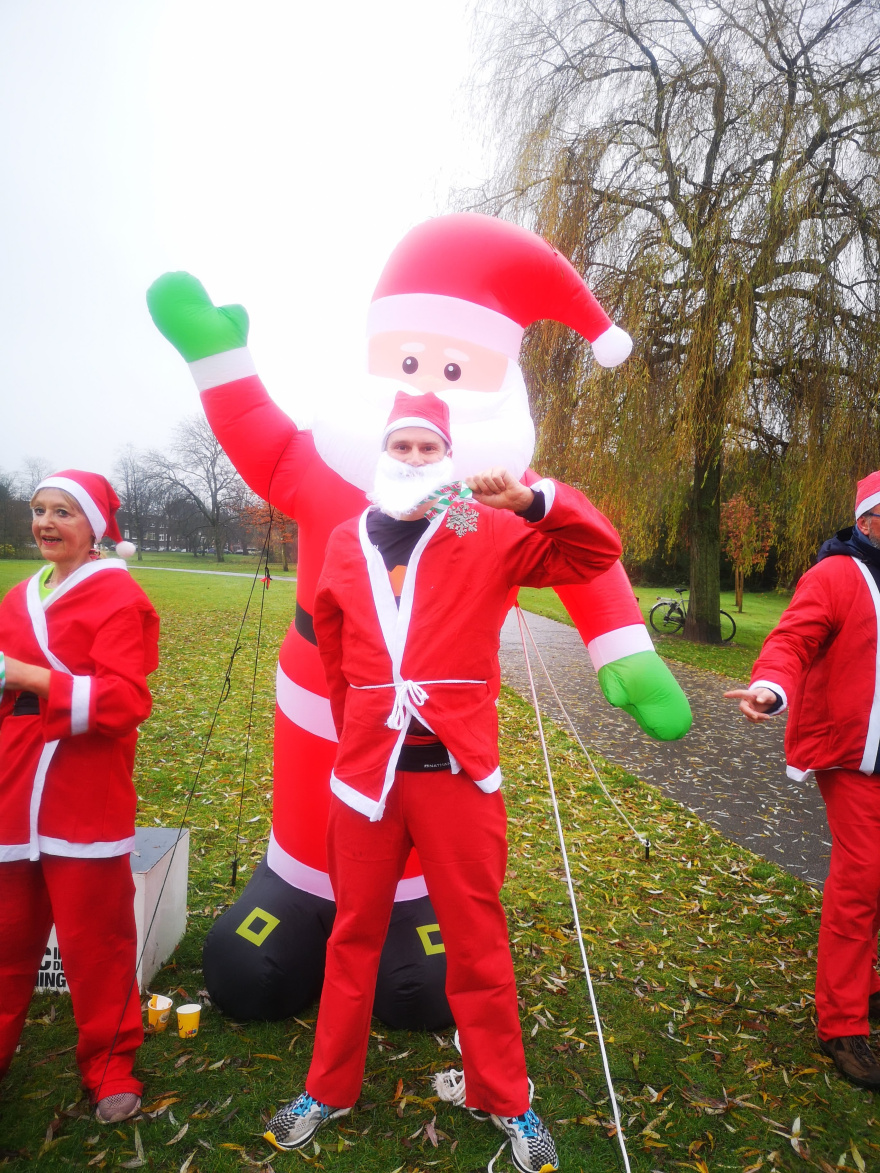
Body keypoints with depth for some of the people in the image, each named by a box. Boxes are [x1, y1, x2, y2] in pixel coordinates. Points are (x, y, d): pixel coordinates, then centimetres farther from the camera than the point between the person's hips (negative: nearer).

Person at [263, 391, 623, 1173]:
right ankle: (329, 1090, 38)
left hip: (456, 769, -2)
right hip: (366, 769, 3)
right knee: (353, 936, 17)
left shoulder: (487, 533, -1)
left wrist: (533, 499, -19)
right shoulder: (346, 543, 7)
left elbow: (597, 553, -5)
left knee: (477, 942, 11)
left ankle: (506, 1102, 33)